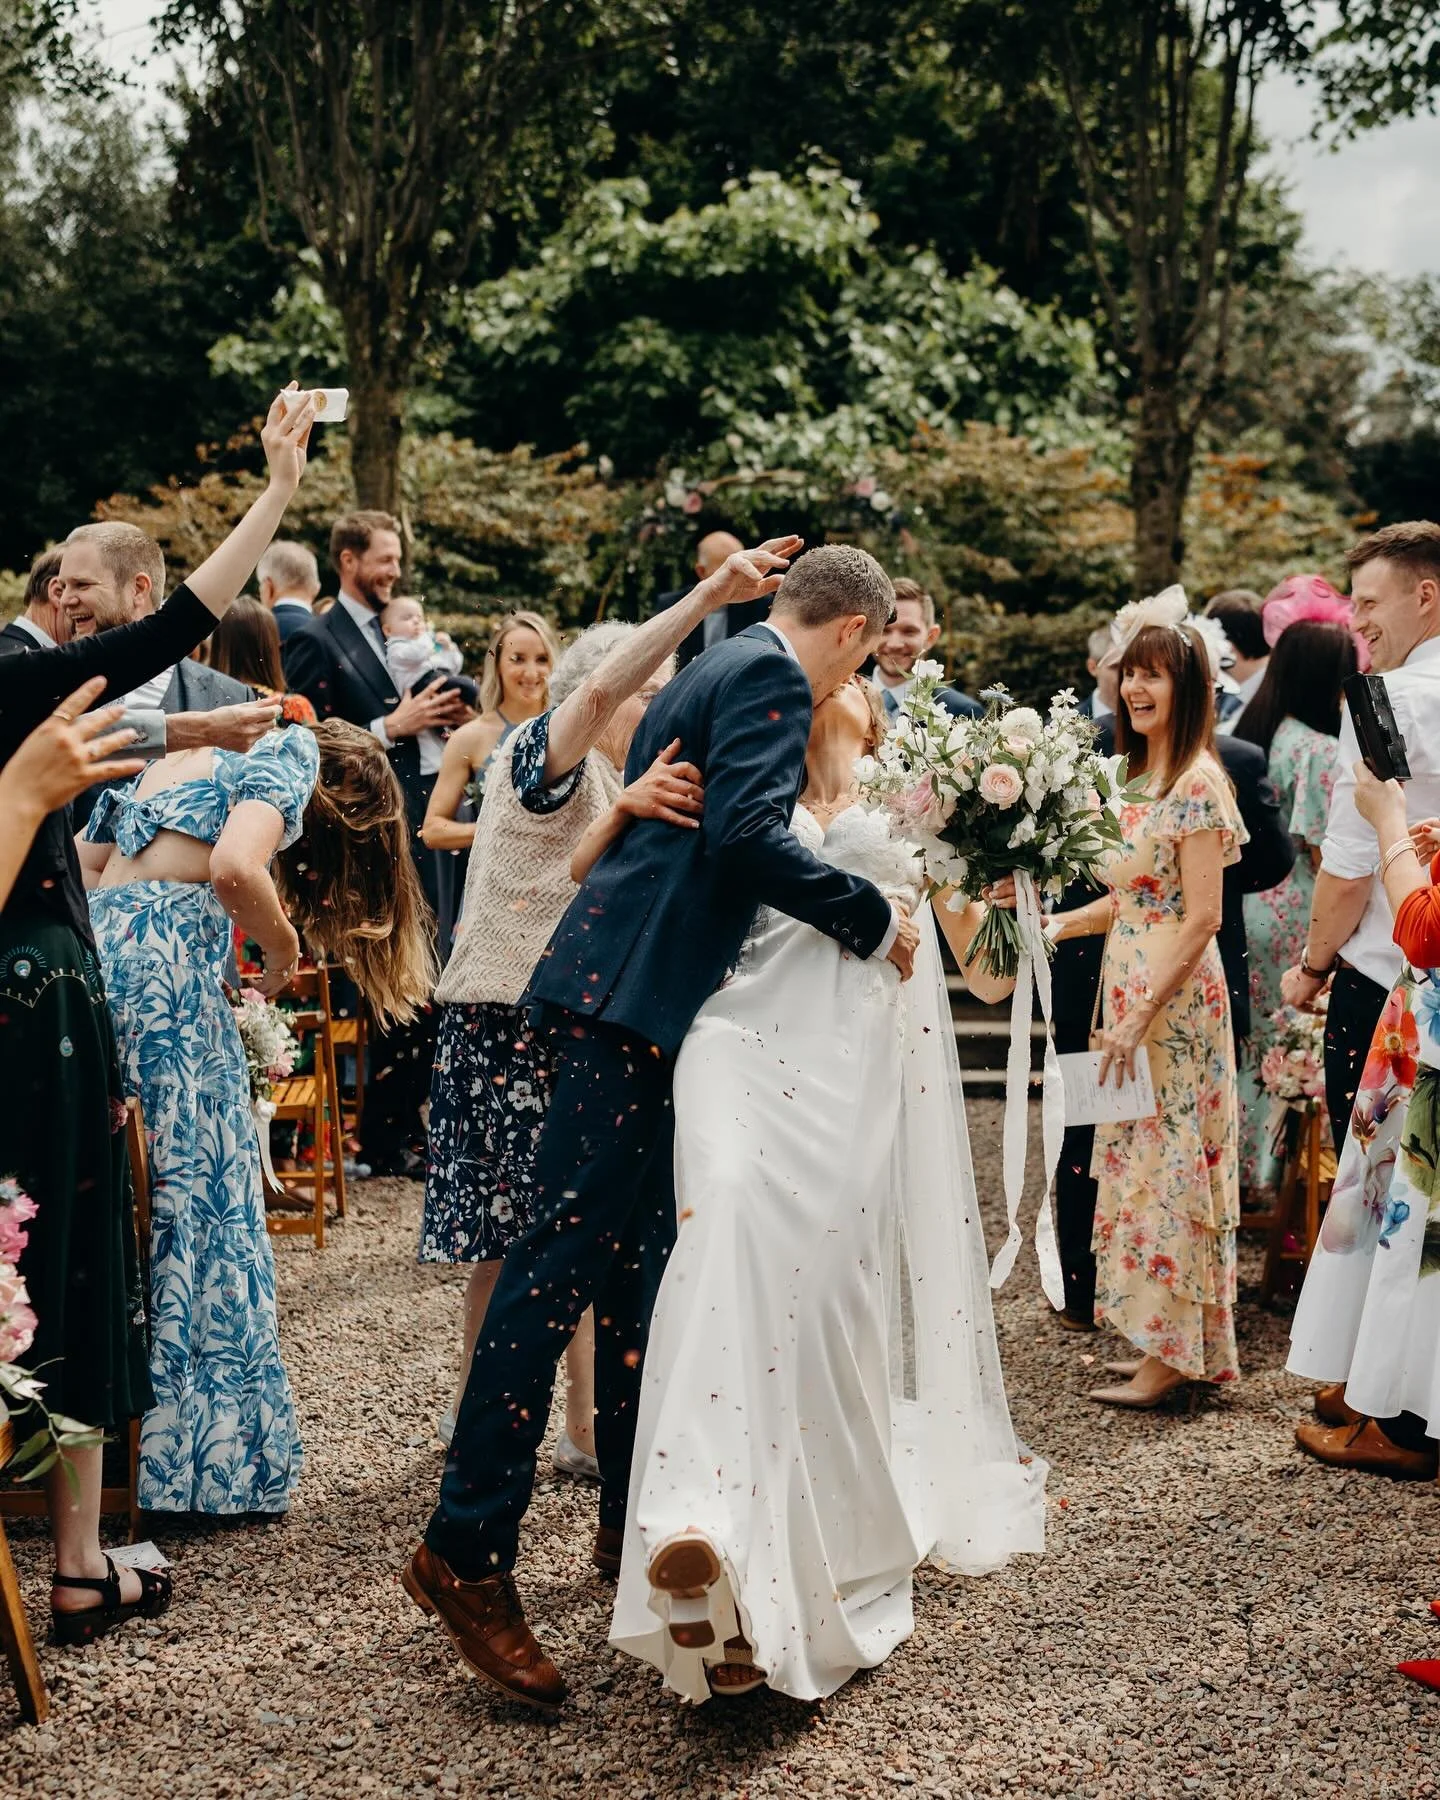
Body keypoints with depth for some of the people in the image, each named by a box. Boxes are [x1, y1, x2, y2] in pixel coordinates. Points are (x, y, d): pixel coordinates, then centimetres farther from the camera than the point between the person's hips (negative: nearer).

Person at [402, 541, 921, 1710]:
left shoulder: (720, 668, 22)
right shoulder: (772, 676, -7)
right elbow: (748, 832, -21)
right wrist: (873, 920, -13)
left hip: (626, 984, 11)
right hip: (635, 993, -11)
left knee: (640, 1258, 14)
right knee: (568, 1255, -11)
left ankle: (634, 1517, 23)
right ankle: (468, 1548, -10)